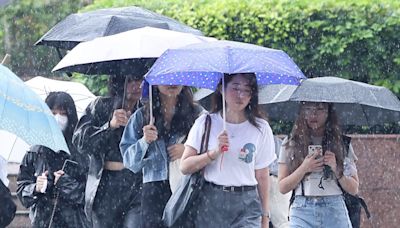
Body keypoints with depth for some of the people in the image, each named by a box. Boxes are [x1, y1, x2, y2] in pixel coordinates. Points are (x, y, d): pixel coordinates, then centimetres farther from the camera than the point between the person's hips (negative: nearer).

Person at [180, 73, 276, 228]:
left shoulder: (261, 128, 7)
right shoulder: (205, 123, 5)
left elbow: (262, 176, 9)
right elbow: (184, 167, -1)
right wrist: (214, 152, -14)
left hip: (246, 205, 0)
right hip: (210, 203, 0)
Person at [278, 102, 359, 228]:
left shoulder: (342, 144, 10)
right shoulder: (290, 144, 9)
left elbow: (353, 189, 8)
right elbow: (282, 188, 5)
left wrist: (336, 169, -8)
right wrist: (304, 169, -9)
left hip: (334, 211, 1)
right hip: (302, 211, -1)